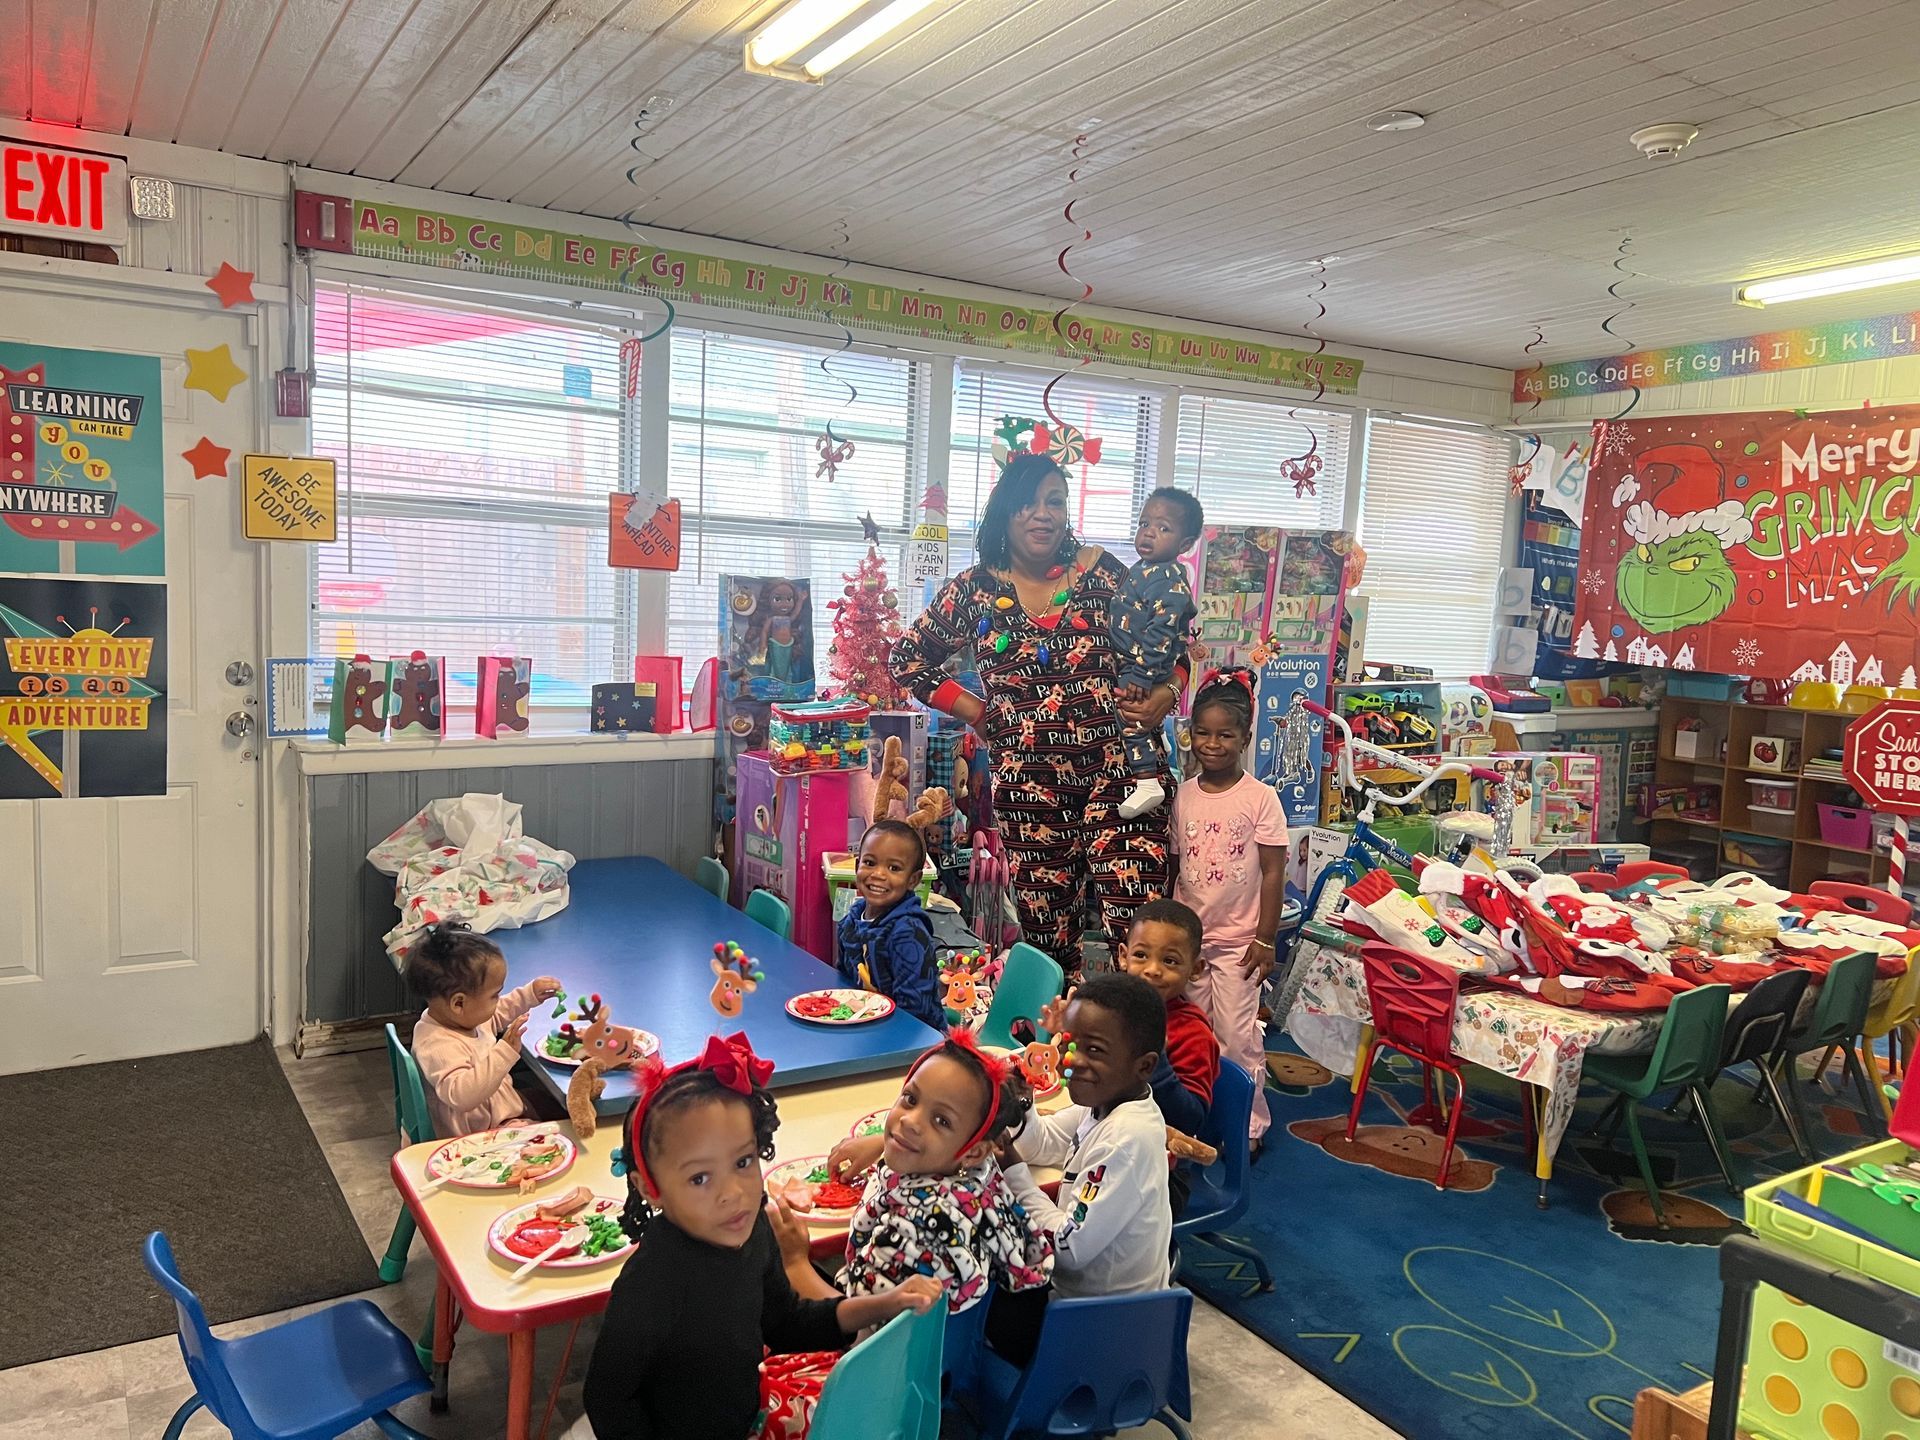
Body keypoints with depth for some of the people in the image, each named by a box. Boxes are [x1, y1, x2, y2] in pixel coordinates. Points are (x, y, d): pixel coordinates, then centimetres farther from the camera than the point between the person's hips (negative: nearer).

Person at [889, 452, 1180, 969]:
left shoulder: (1100, 571, 7)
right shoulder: (973, 591, 6)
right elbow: (906, 660, 14)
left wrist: (1165, 692, -4)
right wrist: (978, 712, 5)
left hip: (1117, 770, -1)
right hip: (1028, 786, 1)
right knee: (1048, 941, 7)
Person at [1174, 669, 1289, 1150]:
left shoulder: (1260, 798, -9)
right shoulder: (1182, 796, 1)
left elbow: (1273, 873, -7)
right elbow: (1173, 868, 6)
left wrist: (1265, 939, -9)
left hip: (1238, 940, -4)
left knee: (1237, 1037, 2)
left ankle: (1248, 1125, 19)